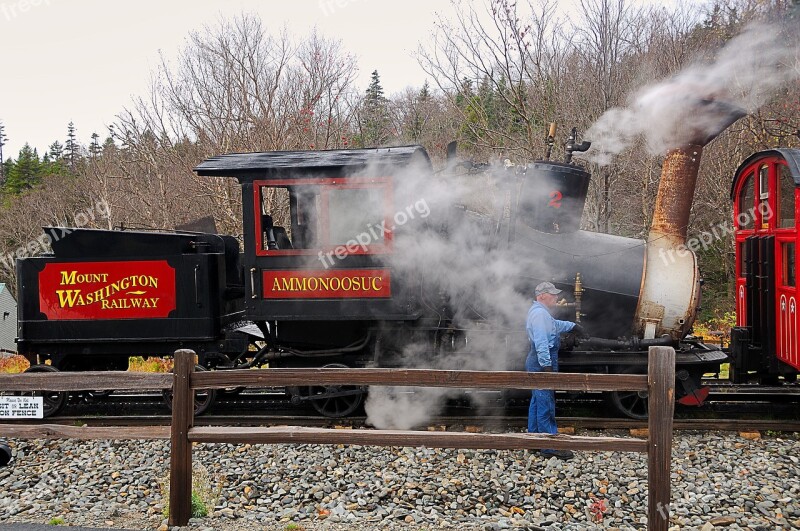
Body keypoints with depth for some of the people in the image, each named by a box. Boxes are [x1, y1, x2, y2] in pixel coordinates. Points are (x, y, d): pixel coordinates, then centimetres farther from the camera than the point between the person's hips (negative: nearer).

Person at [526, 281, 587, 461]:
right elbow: (541, 343, -25)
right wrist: (547, 367, -27)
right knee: (546, 405, -8)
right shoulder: (540, 314, -18)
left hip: (537, 365, 11)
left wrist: (572, 326, 39)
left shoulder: (539, 311, 16)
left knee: (537, 402, 17)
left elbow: (555, 325, 37)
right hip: (542, 364, -11)